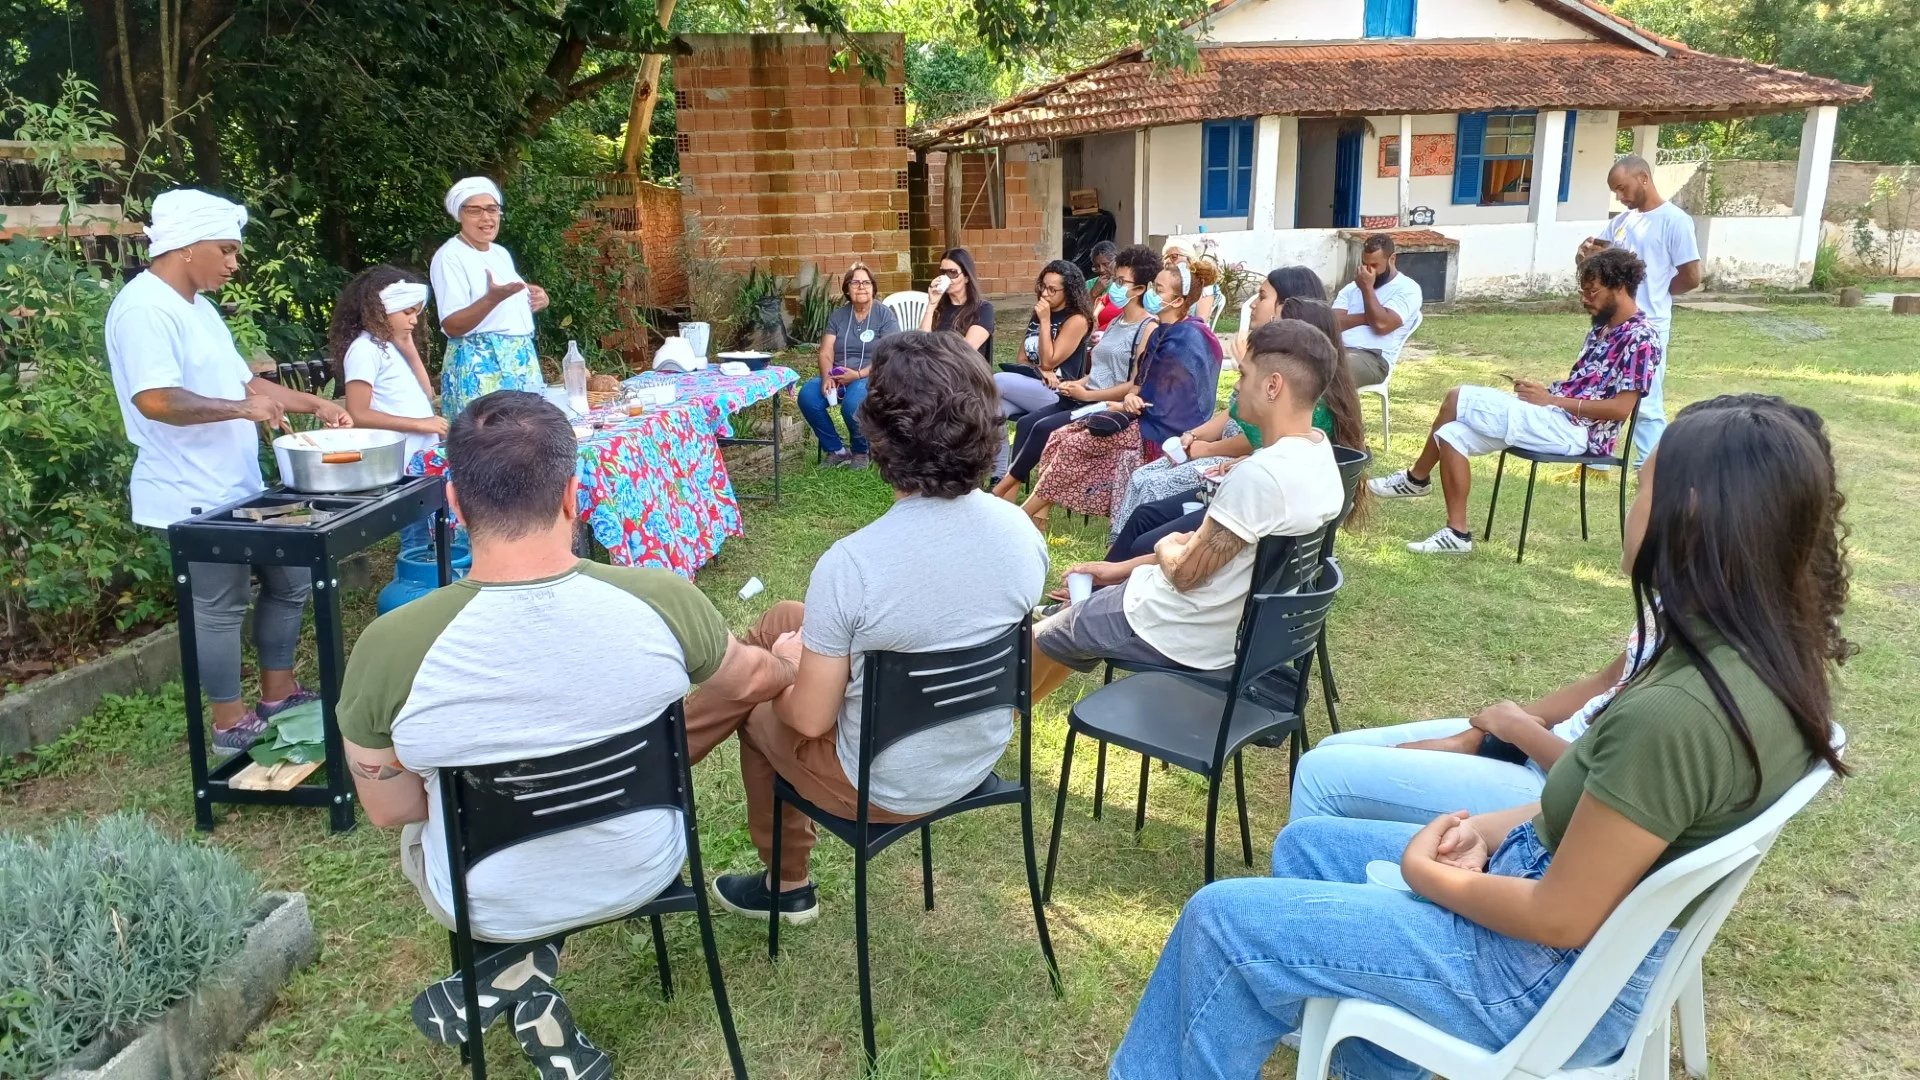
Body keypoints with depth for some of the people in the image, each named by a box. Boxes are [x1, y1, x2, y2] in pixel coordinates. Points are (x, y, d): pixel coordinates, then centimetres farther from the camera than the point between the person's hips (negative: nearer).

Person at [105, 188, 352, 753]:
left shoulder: (197, 306, 14)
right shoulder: (145, 308, -18)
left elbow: (241, 381, 20)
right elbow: (154, 400, -28)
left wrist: (316, 404, 13)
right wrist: (243, 408, -23)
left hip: (240, 487, 10)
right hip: (195, 498, -10)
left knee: (289, 583, 16)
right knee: (220, 607, 1)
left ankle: (279, 697, 30)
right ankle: (231, 724, 15)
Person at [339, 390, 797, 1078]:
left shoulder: (390, 649, -28)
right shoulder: (662, 600, -25)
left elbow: (389, 810, -10)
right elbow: (750, 678, -3)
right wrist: (792, 667, 20)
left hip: (489, 907, 1)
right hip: (641, 874, 0)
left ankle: (513, 964, 13)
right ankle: (525, 971, 17)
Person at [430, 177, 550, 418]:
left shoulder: (501, 253, 14)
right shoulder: (450, 256, -9)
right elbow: (451, 326, -17)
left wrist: (534, 300, 4)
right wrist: (492, 299, -31)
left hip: (520, 360, 8)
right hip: (480, 365, -8)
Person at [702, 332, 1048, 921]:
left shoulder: (849, 564, -32)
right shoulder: (1023, 531, -14)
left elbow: (810, 719, -21)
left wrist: (778, 685, 3)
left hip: (884, 787, -6)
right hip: (982, 756, 6)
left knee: (757, 707, 25)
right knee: (784, 619, 19)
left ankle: (787, 885, 40)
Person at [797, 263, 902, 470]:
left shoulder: (885, 315, -1)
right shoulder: (837, 315, 12)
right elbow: (826, 353, 5)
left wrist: (858, 374, -21)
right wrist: (826, 377, -17)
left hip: (871, 375, -4)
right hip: (837, 375, 4)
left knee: (852, 403, -37)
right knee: (807, 396, -24)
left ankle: (860, 452, -6)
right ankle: (836, 451, -8)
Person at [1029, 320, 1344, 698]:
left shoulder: (1261, 475, -33)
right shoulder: (1319, 452, -1)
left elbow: (1185, 571, -24)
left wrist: (1166, 546, 0)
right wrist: (1123, 567, 8)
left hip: (1187, 636, -9)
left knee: (1041, 639, 11)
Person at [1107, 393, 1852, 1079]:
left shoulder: (1677, 713, -34)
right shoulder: (1769, 659, -4)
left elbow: (1560, 920, -24)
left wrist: (1427, 873, -8)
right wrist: (1491, 830, 0)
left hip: (1556, 978, -9)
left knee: (1225, 921, -4)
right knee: (1306, 844, 20)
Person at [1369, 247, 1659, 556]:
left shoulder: (1641, 337, -12)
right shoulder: (1602, 327, 18)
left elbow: (1621, 408, -18)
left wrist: (1552, 399, -15)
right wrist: (1541, 390, 2)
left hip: (1573, 429, -10)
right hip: (1556, 417, 10)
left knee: (1456, 398, -16)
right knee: (1453, 434, -1)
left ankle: (1417, 478, 1)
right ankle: (1456, 533, 4)